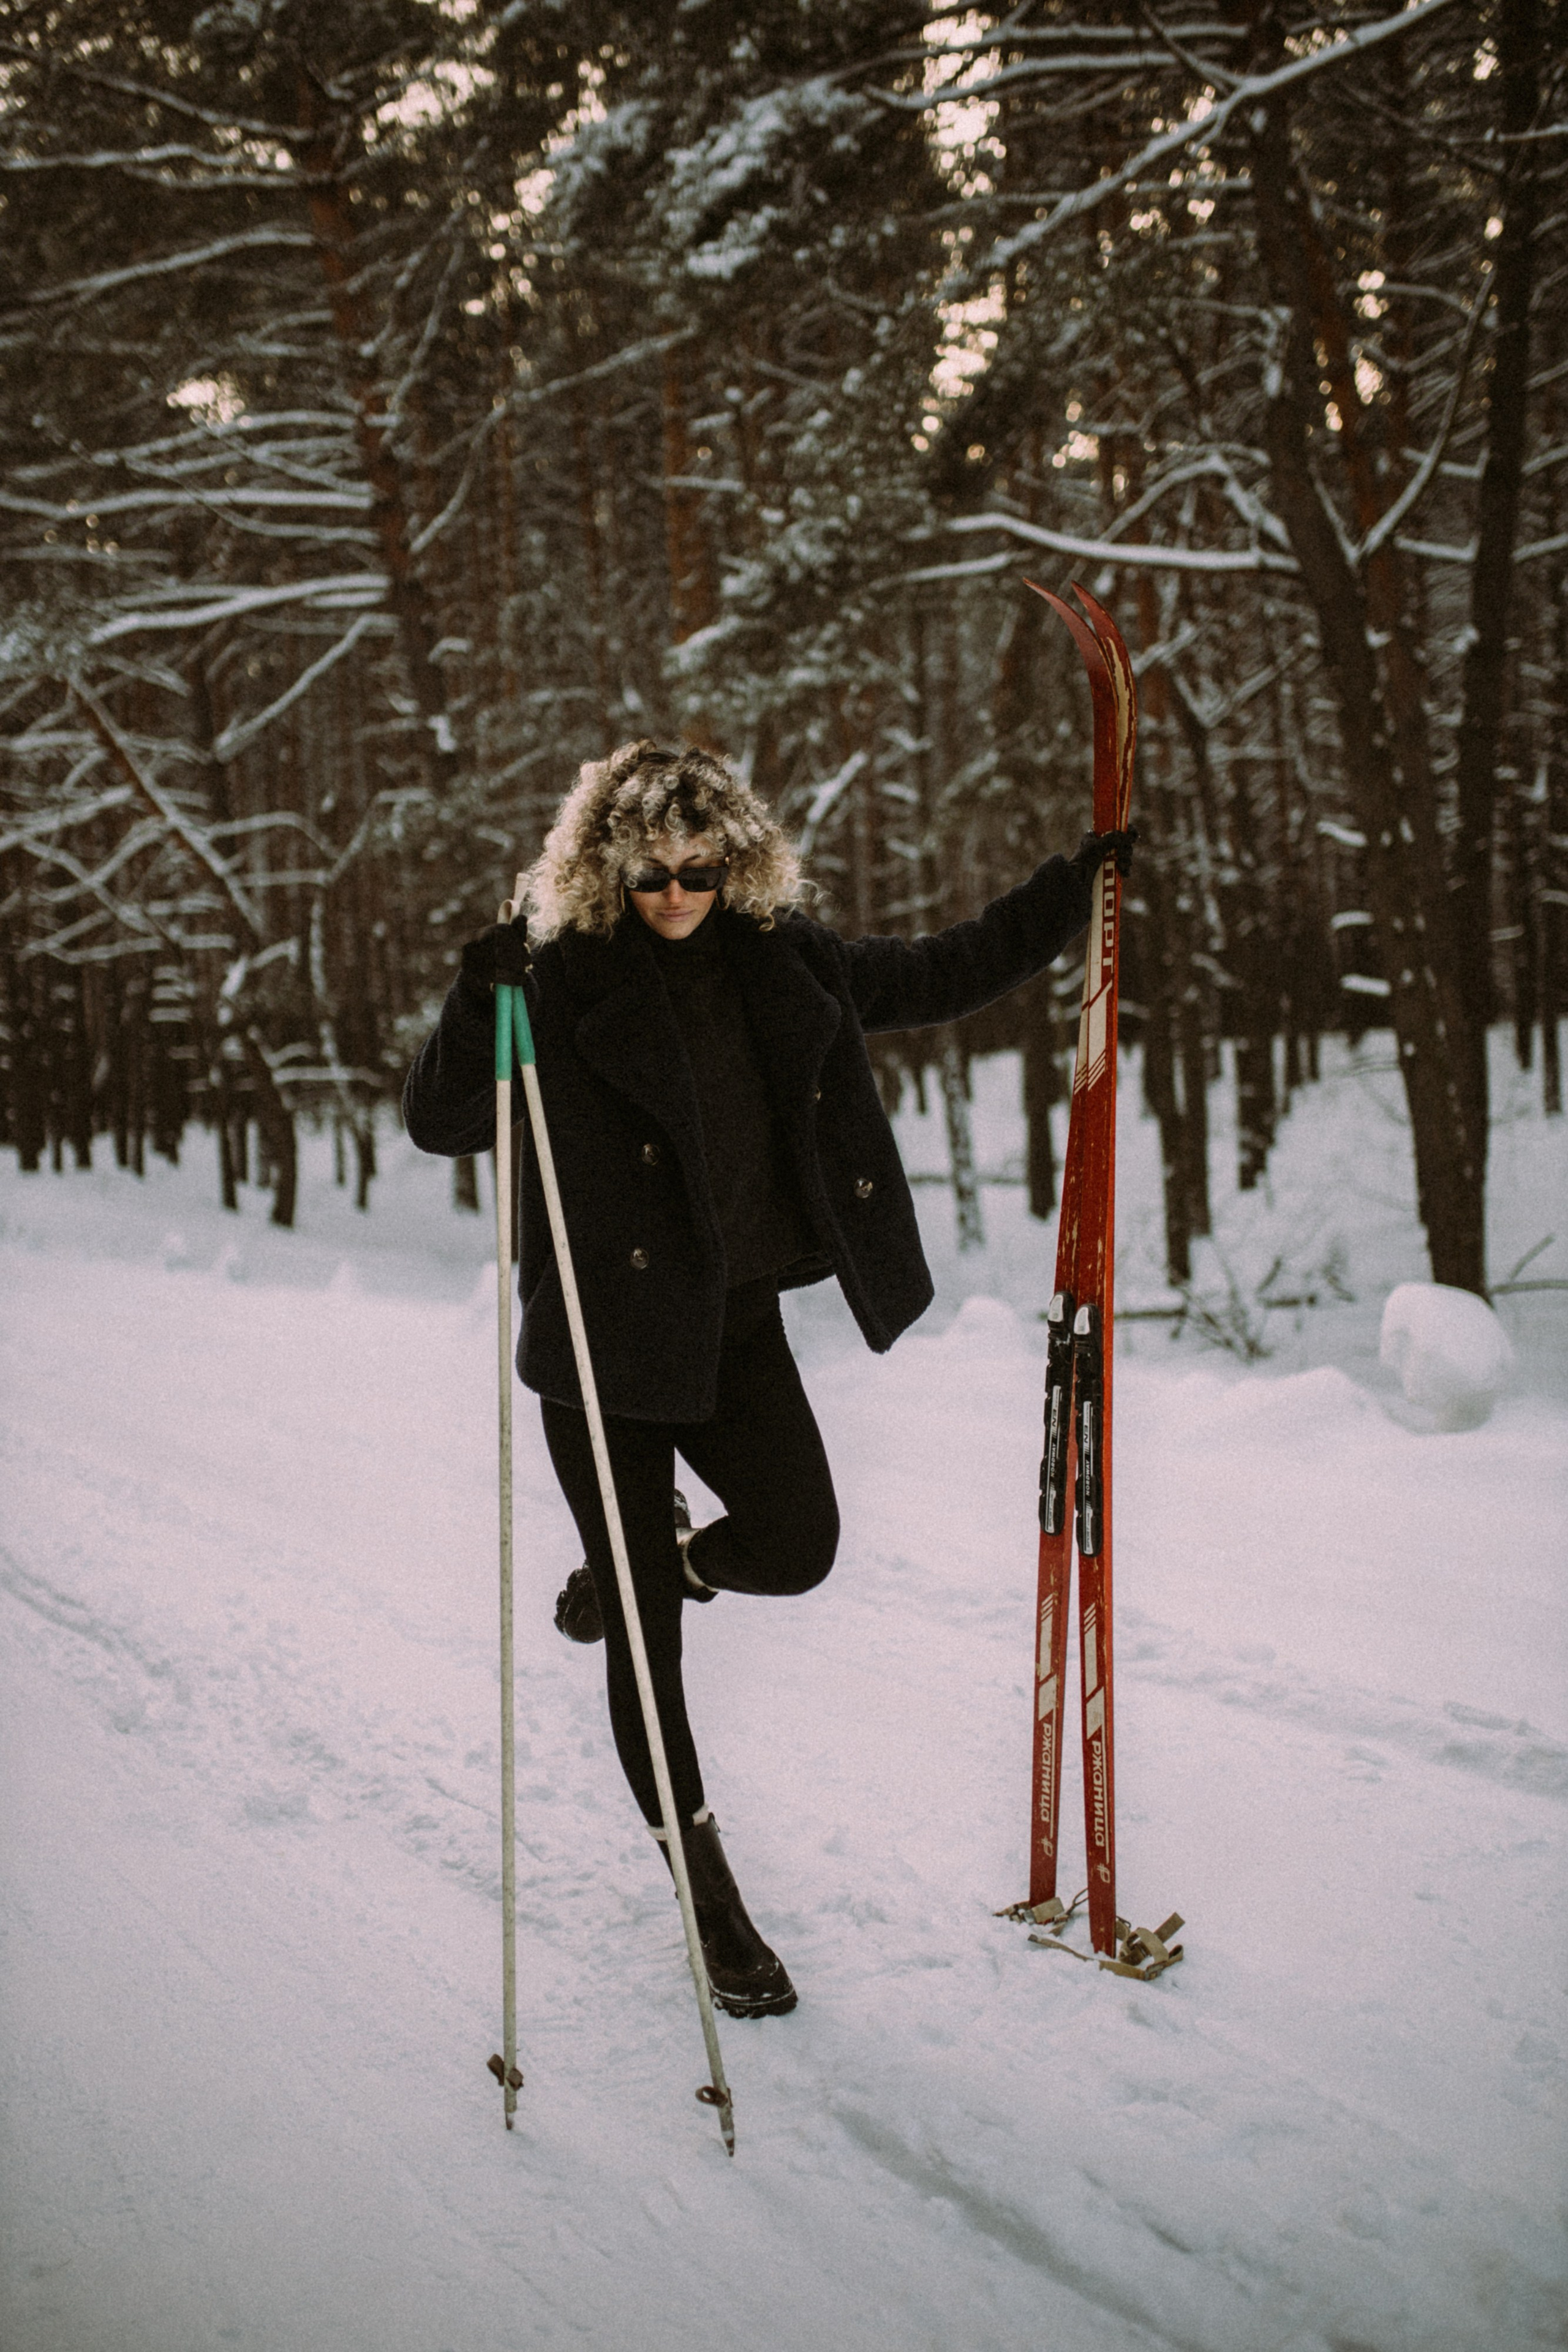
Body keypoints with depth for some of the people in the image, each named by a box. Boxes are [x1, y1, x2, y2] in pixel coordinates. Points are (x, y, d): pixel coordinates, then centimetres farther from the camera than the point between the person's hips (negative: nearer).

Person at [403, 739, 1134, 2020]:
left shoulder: (784, 962, 4)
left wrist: (1072, 889, 12)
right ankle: (705, 1887, 18)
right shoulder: (561, 981, -9)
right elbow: (440, 1122, -13)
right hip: (607, 1328, -4)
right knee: (646, 1637, 0)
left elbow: (941, 977, 14)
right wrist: (479, 1002, -30)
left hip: (738, 1318, 4)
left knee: (797, 1547, -11)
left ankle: (639, 1568, 25)